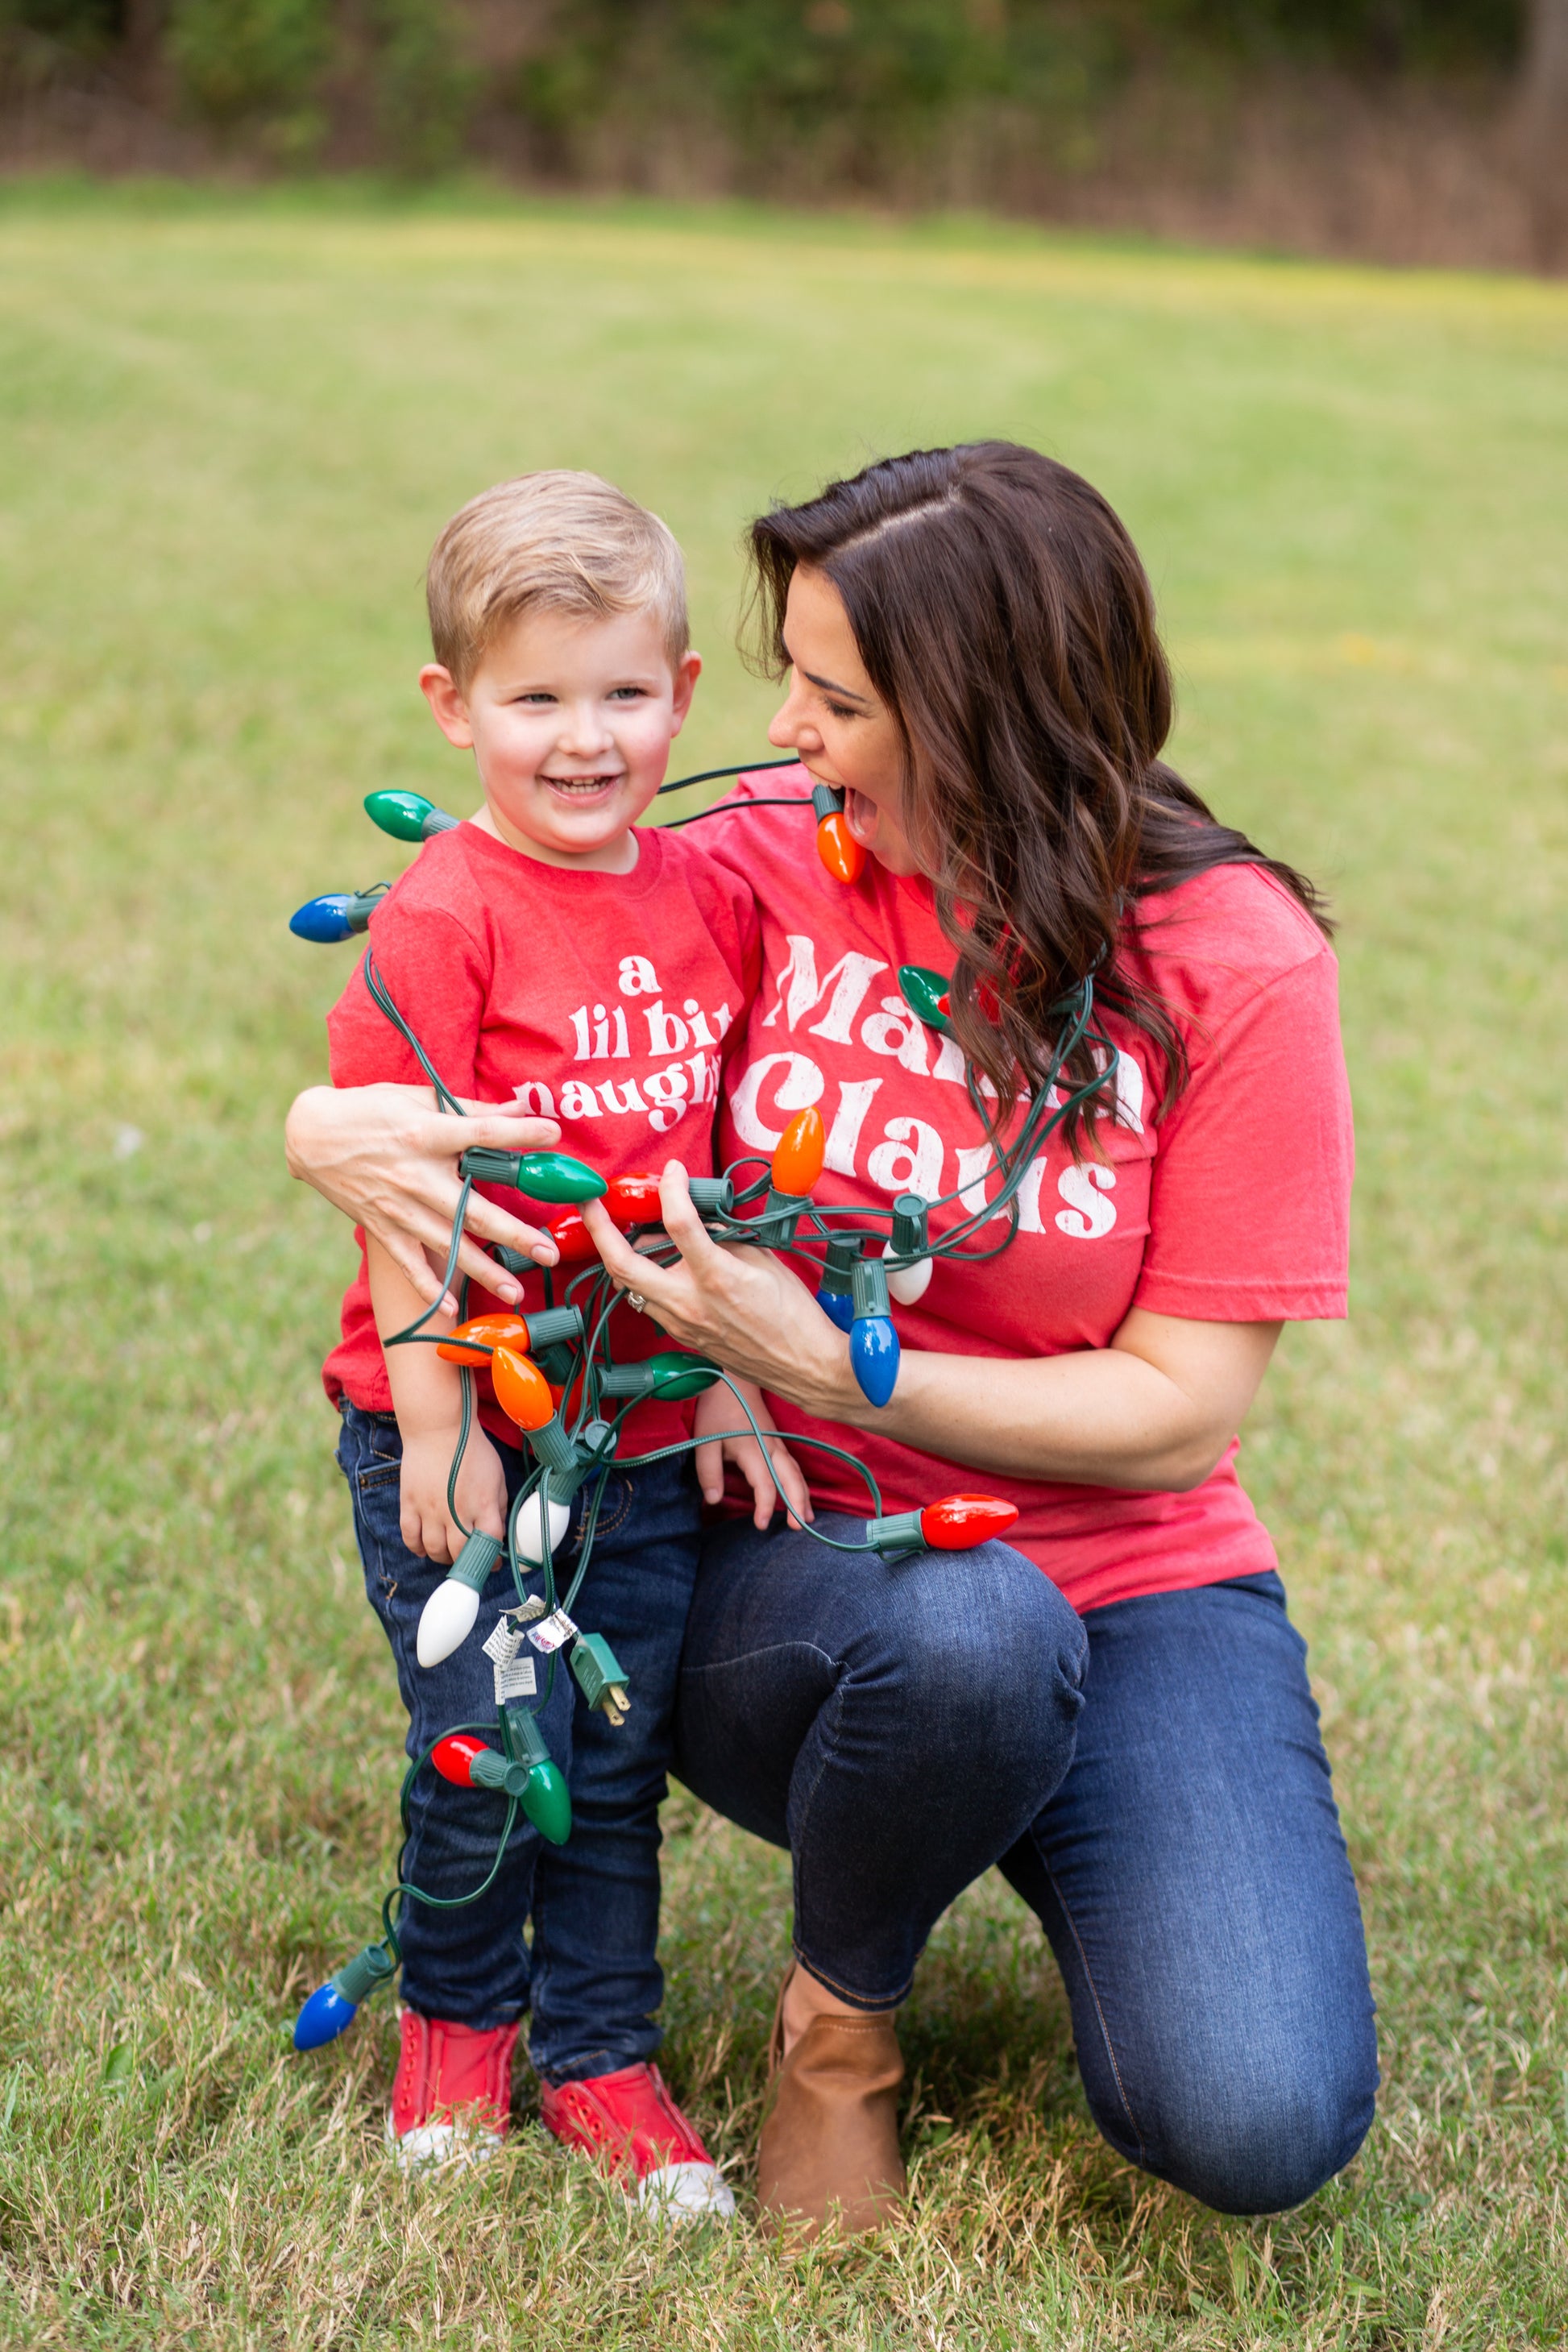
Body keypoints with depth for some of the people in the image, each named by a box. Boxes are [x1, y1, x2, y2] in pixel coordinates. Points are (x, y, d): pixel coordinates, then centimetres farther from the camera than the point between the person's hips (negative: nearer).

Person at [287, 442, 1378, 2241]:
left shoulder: (1232, 961, -10)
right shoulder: (757, 873, -4)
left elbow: (1178, 1412, -10)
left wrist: (823, 1368, -21)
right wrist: (328, 1128, -17)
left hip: (1132, 1582, 0)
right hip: (787, 1567, 1)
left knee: (1259, 2129, -24)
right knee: (964, 1634, -39)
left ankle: (1063, 1841, 11)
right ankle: (841, 2014, -5)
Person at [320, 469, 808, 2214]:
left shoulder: (714, 904, 4)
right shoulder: (442, 917, -13)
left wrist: (740, 1376, 7)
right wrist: (436, 1426, -15)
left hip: (648, 1437, 5)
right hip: (461, 1431, -4)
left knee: (618, 1763, 11)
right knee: (488, 1763, 0)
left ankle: (602, 2066, 25)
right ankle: (454, 2022, 27)